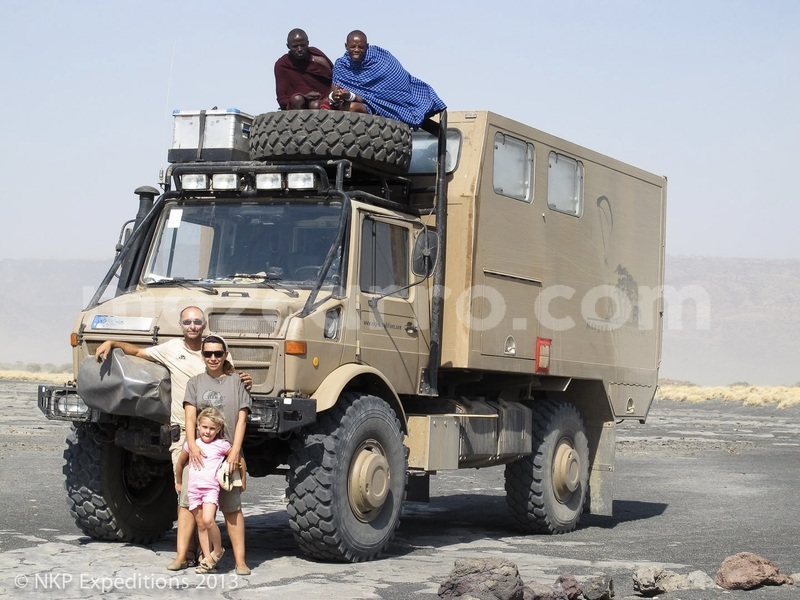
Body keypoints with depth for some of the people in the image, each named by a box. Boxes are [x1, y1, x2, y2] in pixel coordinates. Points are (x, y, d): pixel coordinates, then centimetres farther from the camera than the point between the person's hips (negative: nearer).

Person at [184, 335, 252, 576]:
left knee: (232, 507, -4)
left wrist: (235, 450, -9)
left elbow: (241, 418, 2)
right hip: (200, 454, 1)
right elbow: (190, 416, -1)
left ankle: (240, 560, -5)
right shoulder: (195, 382, 10)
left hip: (228, 454, -1)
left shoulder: (236, 382, 8)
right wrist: (192, 445, -16)